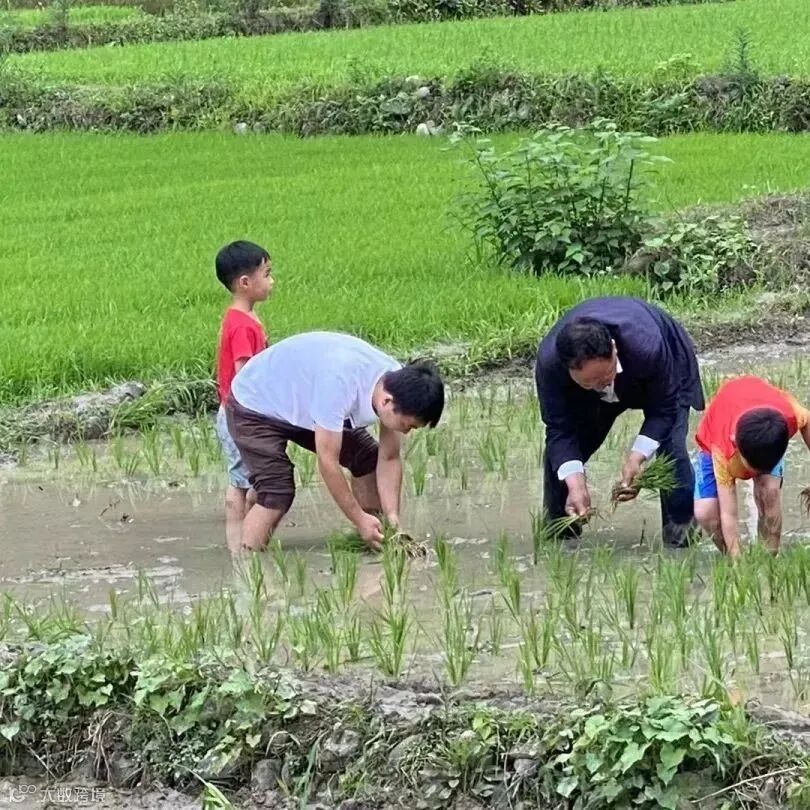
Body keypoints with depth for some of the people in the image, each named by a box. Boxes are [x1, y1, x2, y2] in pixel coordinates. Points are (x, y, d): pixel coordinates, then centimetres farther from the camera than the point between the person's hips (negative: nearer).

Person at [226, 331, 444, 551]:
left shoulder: (397, 385, -19)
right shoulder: (339, 383, -42)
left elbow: (389, 459, -9)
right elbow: (328, 463, -34)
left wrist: (392, 518, -18)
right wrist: (360, 519, -27)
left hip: (303, 402, 8)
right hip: (255, 405, -8)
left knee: (368, 458, 2)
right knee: (276, 494, -22)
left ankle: (377, 547, 12)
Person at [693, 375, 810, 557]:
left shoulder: (789, 414, -42)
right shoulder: (722, 449, -45)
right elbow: (728, 515, -39)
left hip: (769, 437, 2)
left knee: (770, 491, -26)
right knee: (704, 513, -20)